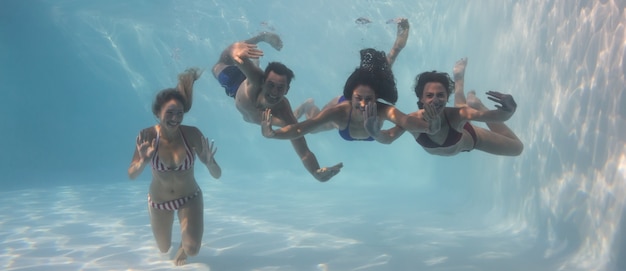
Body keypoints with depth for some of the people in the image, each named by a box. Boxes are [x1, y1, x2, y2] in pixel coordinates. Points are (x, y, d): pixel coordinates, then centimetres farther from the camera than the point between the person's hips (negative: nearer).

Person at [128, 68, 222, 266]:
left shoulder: (192, 134, -24)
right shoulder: (147, 136, -22)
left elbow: (217, 175, -21)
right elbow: (131, 176, -19)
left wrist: (209, 161, -42)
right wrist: (143, 161, -38)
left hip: (189, 199, -1)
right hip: (159, 201, 1)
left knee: (192, 250, -17)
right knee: (164, 249, 20)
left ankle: (183, 247, 22)